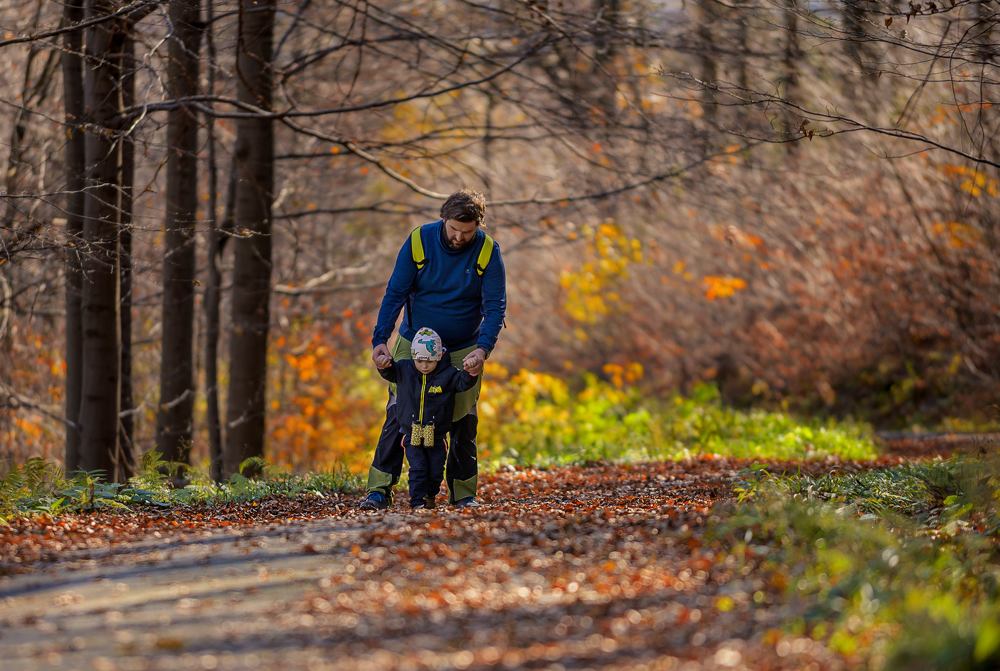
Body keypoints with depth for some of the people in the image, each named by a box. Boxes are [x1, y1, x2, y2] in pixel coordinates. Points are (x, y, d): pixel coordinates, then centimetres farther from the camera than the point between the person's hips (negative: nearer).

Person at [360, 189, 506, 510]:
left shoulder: (488, 252, -13)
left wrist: (483, 349, -31)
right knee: (397, 414, -8)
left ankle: (463, 493, 13)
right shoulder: (419, 241, -14)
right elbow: (395, 294, -12)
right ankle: (379, 490, -8)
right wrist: (380, 339, -23)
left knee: (463, 422, 2)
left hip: (463, 351, 0)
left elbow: (495, 306, -14)